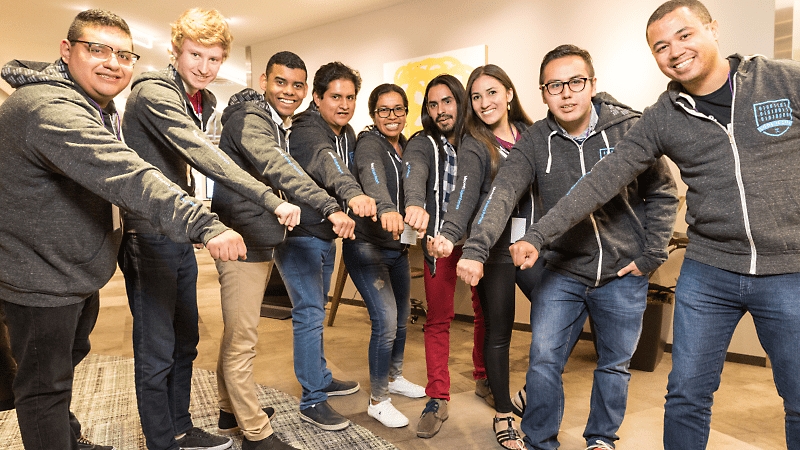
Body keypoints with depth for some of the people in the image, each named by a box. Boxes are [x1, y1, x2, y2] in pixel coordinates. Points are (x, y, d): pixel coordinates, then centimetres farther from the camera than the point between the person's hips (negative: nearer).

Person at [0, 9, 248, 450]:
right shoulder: (49, 107, -27)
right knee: (46, 385, 5)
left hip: (80, 273, 11)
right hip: (40, 278, -10)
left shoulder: (104, 111, 9)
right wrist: (203, 224, -52)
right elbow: (125, 175, -43)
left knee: (68, 359, 27)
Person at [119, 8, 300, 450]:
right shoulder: (153, 92, -15)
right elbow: (203, 156, -28)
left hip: (181, 235, 9)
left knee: (184, 342, 17)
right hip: (149, 236, -9)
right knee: (157, 351, 2)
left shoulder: (202, 101, 13)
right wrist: (272, 200, -34)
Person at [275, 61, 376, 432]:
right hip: (297, 235, -8)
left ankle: (320, 377, 34)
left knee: (316, 310, 19)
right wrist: (352, 193, -59)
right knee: (309, 312, -8)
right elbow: (325, 161, -41)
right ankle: (312, 401, 5)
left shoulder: (348, 134, 8)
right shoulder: (306, 131, -20)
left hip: (326, 234, 9)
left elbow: (351, 170, 11)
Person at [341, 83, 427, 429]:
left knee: (401, 318, 17)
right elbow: (373, 179, -35)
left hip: (398, 247, 8)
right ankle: (377, 401, 9)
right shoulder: (369, 143, -13)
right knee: (385, 322, -11)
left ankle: (395, 377, 41)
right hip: (367, 246, -8)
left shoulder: (406, 148, 11)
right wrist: (386, 209, -53)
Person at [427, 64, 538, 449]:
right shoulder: (474, 145, -5)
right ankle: (503, 415, 25)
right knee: (498, 332, 6)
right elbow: (465, 196, -19)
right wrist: (449, 234, -36)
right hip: (493, 249, -4)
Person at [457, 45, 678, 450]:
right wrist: (475, 248, -35)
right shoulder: (535, 142, -7)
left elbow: (662, 194, 1)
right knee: (544, 360, 1)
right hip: (563, 272, 0)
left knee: (614, 364, 15)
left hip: (623, 274, 1)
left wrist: (651, 255, -4)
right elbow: (502, 193, -21)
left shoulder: (629, 128, -8)